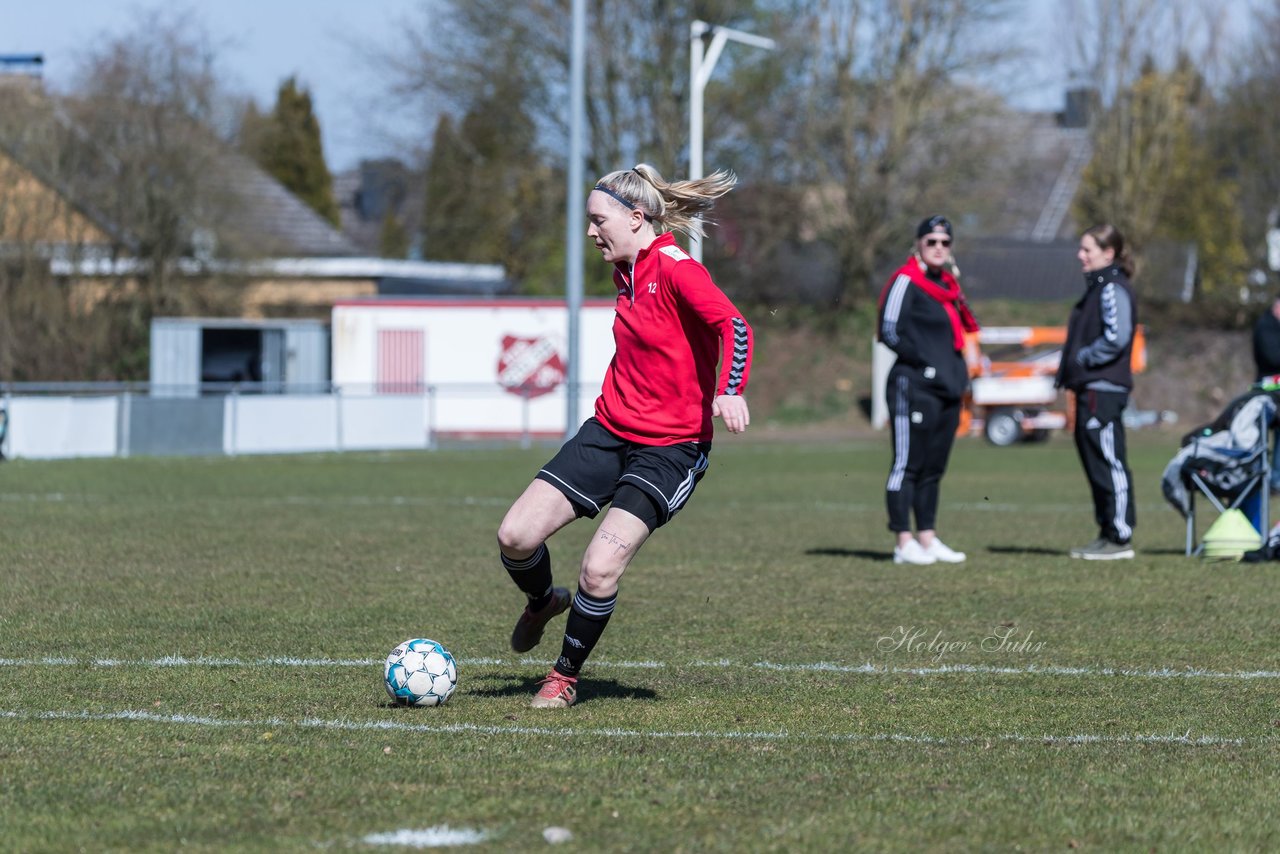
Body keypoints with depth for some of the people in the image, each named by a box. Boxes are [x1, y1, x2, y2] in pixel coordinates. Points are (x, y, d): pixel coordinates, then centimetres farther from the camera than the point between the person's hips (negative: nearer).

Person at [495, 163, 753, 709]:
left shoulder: (675, 270, -16)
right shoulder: (625, 272, 10)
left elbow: (734, 326, -29)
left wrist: (729, 391, -44)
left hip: (669, 448, -7)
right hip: (609, 430, 7)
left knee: (600, 570, -18)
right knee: (516, 536, -6)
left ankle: (566, 675, 7)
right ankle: (543, 602, 27)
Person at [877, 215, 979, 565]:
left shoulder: (946, 282, 18)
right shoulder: (906, 281, -7)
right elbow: (890, 331, -12)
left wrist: (958, 370, 10)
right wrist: (923, 361, -15)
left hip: (947, 388, 9)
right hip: (914, 387, -9)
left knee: (933, 467, 12)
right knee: (908, 464, -6)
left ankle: (928, 539, 18)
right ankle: (904, 543, -5)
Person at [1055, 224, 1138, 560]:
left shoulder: (1112, 289, -11)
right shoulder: (1097, 287, 19)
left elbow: (1116, 337, -23)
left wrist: (1083, 358, -13)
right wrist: (1068, 370, 12)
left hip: (1104, 389, -10)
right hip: (1092, 389, 10)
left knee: (1109, 463, -8)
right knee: (1094, 461, 13)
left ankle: (1120, 537, -6)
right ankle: (1108, 533, 18)